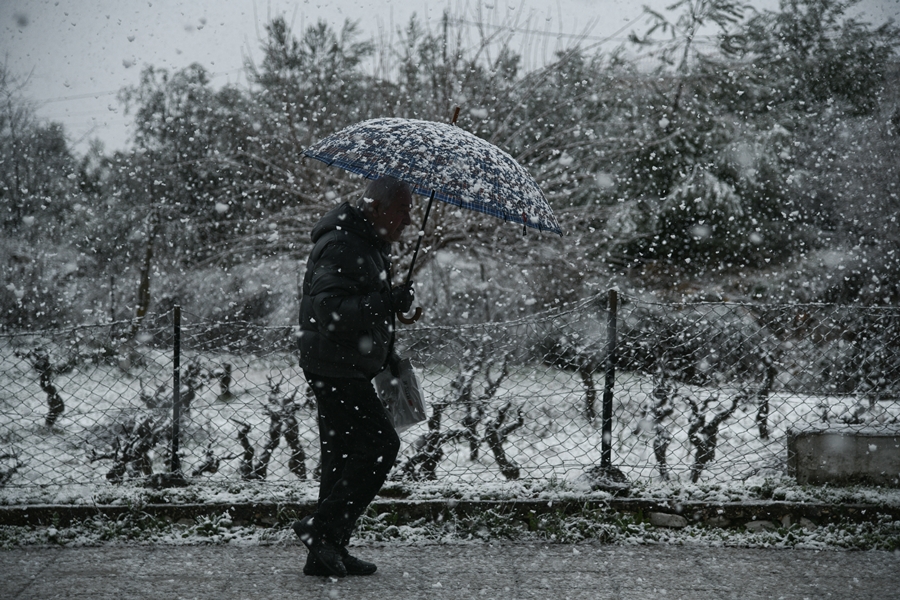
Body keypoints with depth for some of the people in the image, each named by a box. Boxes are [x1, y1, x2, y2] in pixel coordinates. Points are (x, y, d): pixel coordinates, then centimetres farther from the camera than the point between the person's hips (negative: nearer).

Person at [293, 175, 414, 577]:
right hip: (335, 367, -11)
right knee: (380, 445, -12)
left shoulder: (371, 245, 17)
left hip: (349, 368, 11)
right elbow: (328, 310, -28)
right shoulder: (341, 246, -18)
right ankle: (322, 528, -8)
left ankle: (327, 555, 17)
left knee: (345, 455, 11)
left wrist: (386, 354, 25)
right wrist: (384, 303, -32)